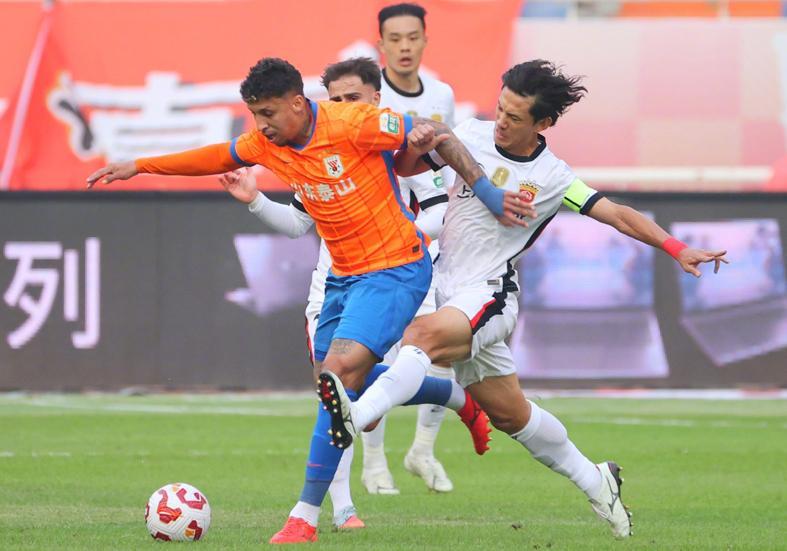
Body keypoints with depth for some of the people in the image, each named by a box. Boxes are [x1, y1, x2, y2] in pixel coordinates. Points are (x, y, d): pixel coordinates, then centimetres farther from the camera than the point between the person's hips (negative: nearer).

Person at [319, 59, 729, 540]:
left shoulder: (553, 178, -6)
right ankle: (595, 481, 26)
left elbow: (619, 215, -6)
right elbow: (404, 170, 13)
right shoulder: (474, 136, 2)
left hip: (490, 295, -4)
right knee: (509, 412, 9)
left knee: (427, 333, -35)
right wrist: (415, 148, -11)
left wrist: (677, 249, -17)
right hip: (446, 282, 4)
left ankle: (360, 417, -50)